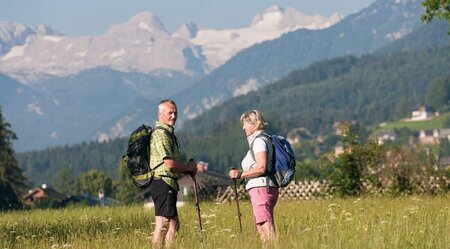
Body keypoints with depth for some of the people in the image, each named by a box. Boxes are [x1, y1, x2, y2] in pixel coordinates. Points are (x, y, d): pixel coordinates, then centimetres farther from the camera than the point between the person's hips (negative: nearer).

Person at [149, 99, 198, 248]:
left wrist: (187, 170, 12)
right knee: (162, 225, -11)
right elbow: (170, 163, -21)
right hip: (163, 184, -11)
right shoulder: (160, 134, -13)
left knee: (173, 224, 13)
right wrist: (189, 167, -5)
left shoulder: (169, 133, 21)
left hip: (170, 185, 11)